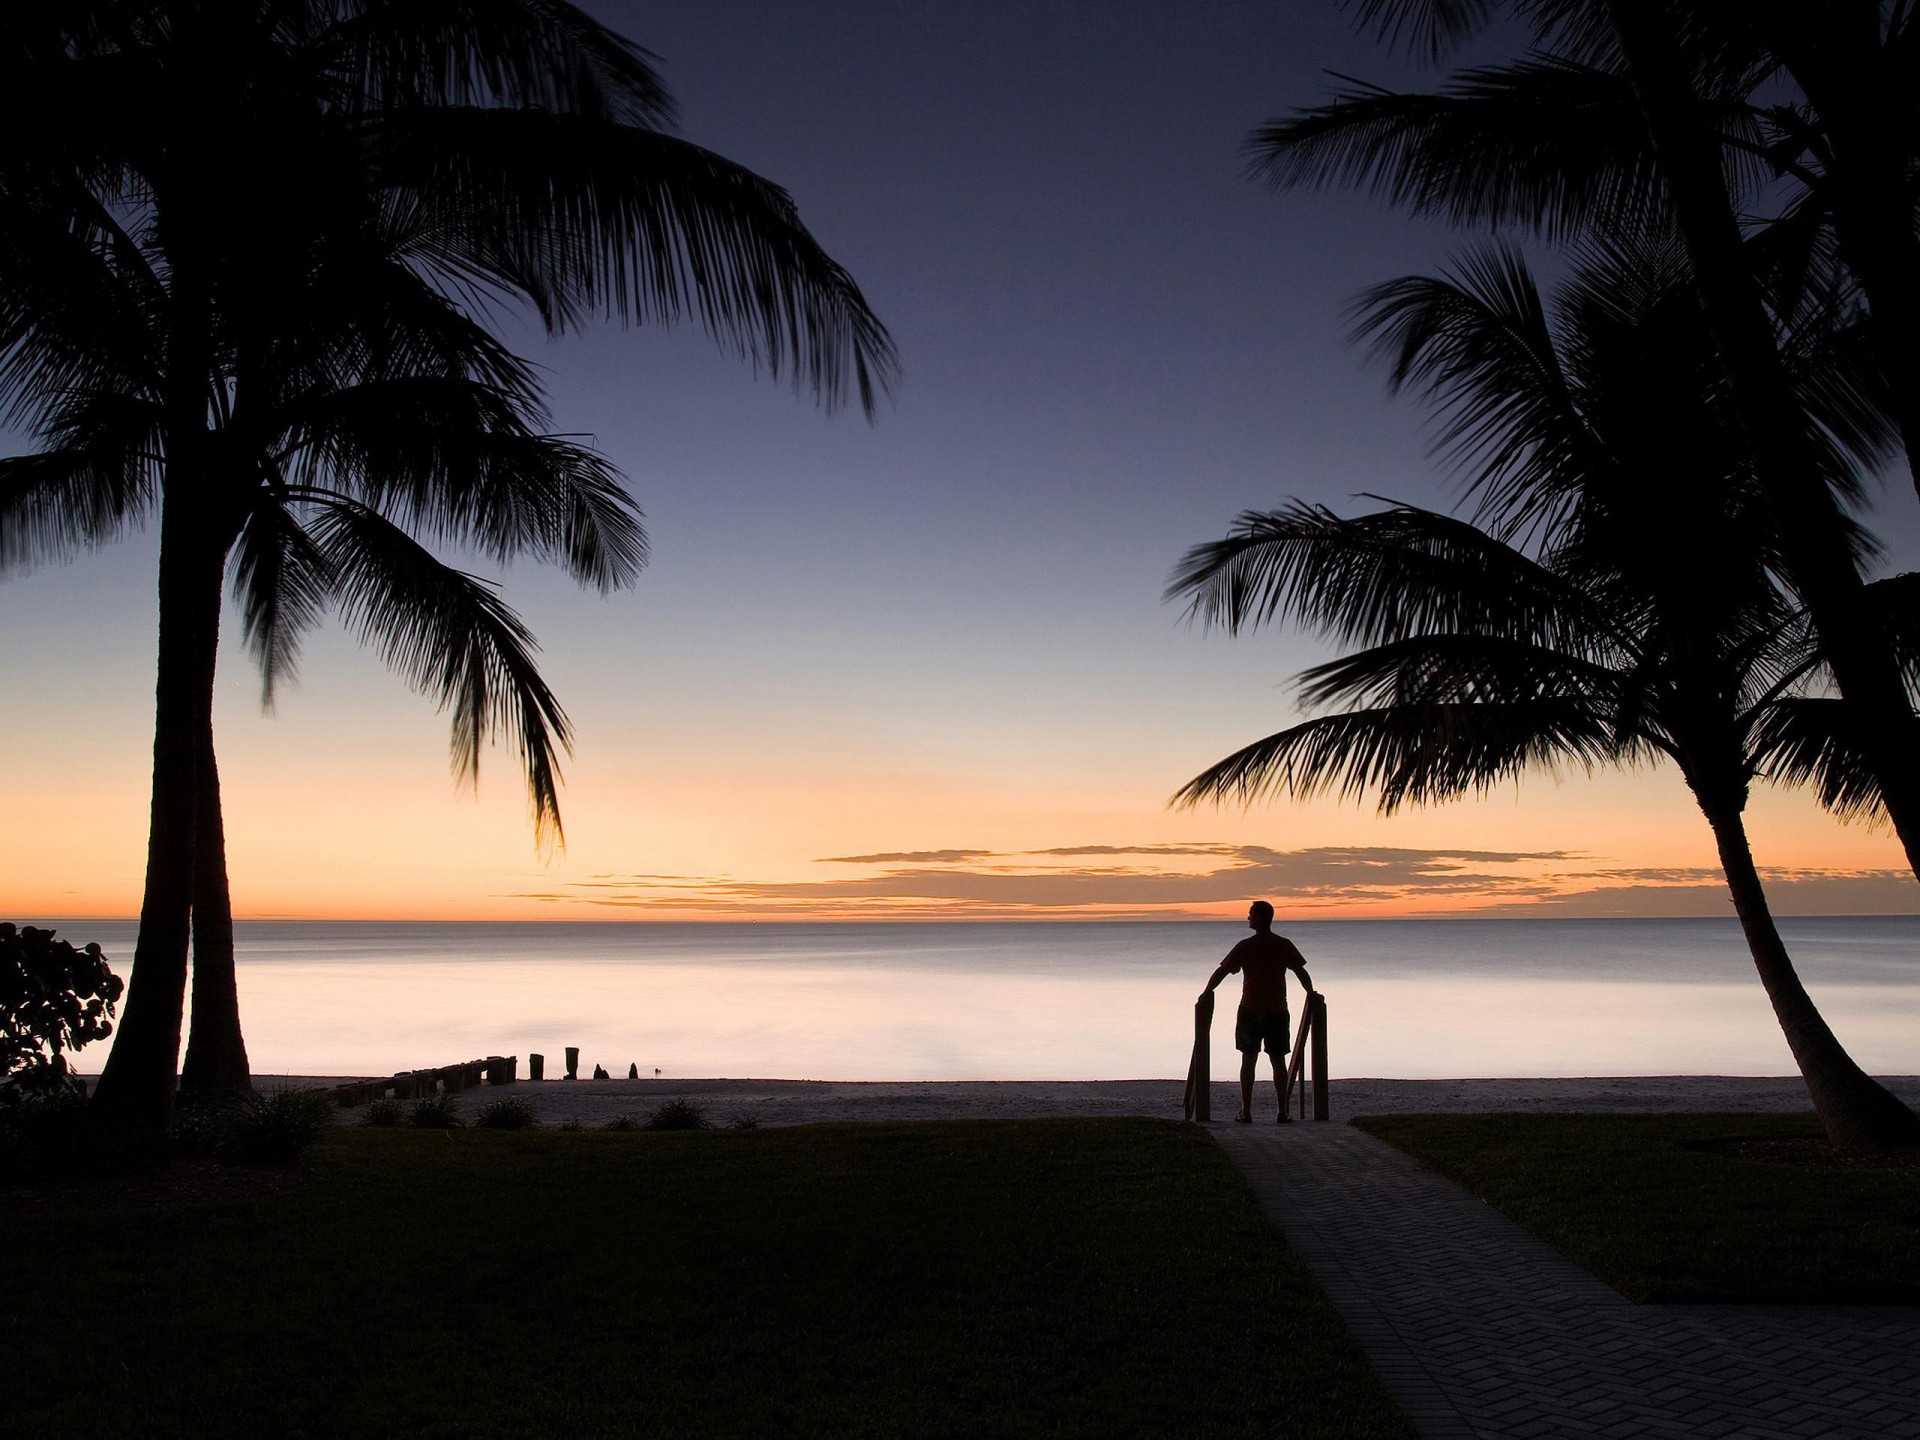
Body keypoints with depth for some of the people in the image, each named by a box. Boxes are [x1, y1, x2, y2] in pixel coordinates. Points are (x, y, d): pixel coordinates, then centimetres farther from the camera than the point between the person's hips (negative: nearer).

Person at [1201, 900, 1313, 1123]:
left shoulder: (1245, 946, -5)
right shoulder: (1284, 945, 0)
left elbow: (1221, 971, -1)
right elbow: (1302, 973, 7)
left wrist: (1207, 992, 12)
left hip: (1250, 1010, -1)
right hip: (1277, 1011, 1)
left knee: (1248, 1061, 6)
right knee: (1278, 1062, 7)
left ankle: (1246, 1112, 4)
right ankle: (1283, 1112, 4)